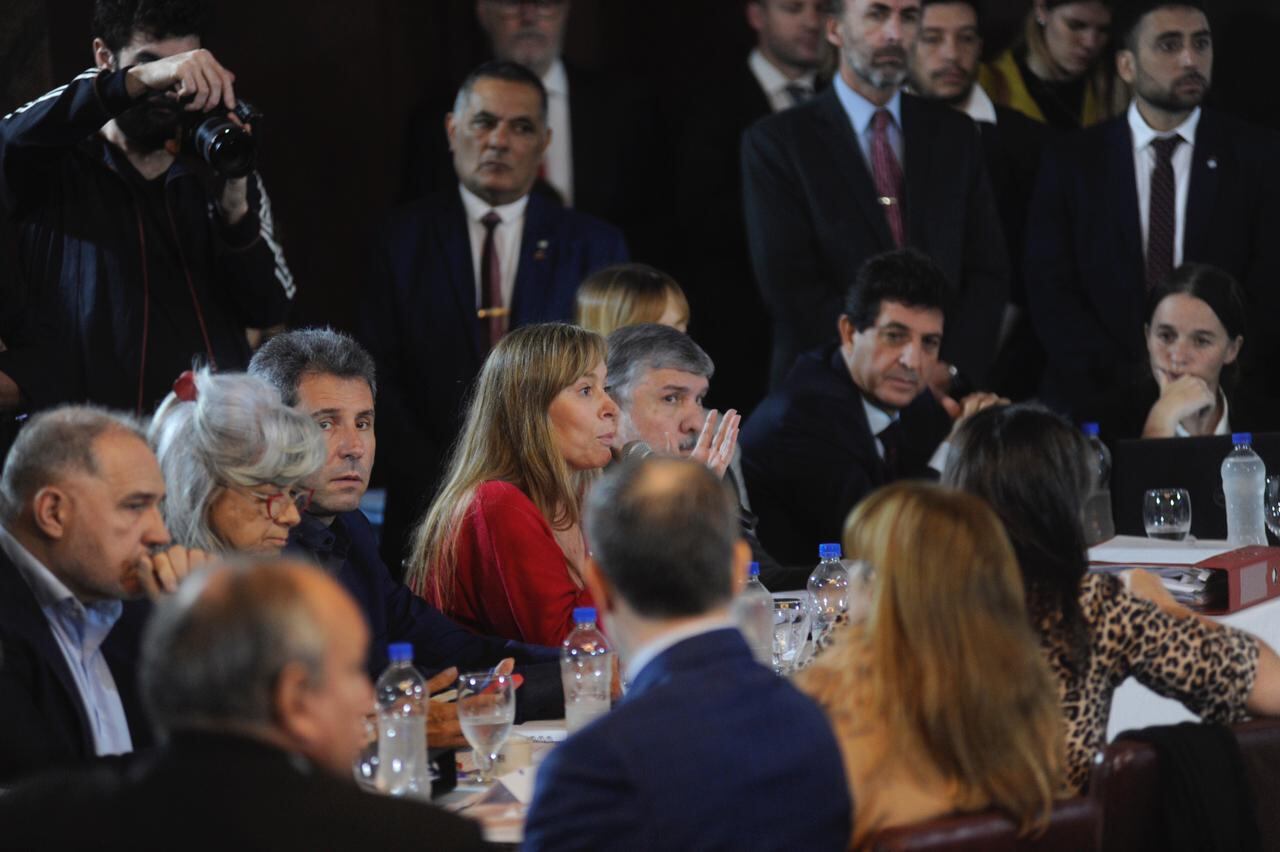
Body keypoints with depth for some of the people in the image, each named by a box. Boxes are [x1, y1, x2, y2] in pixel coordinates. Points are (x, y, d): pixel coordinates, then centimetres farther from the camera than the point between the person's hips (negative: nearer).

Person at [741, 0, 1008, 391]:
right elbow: (789, 285, -8)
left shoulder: (955, 134, 12)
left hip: (947, 393, 3)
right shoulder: (775, 141, 0)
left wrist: (952, 370, -7)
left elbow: (988, 270, 8)